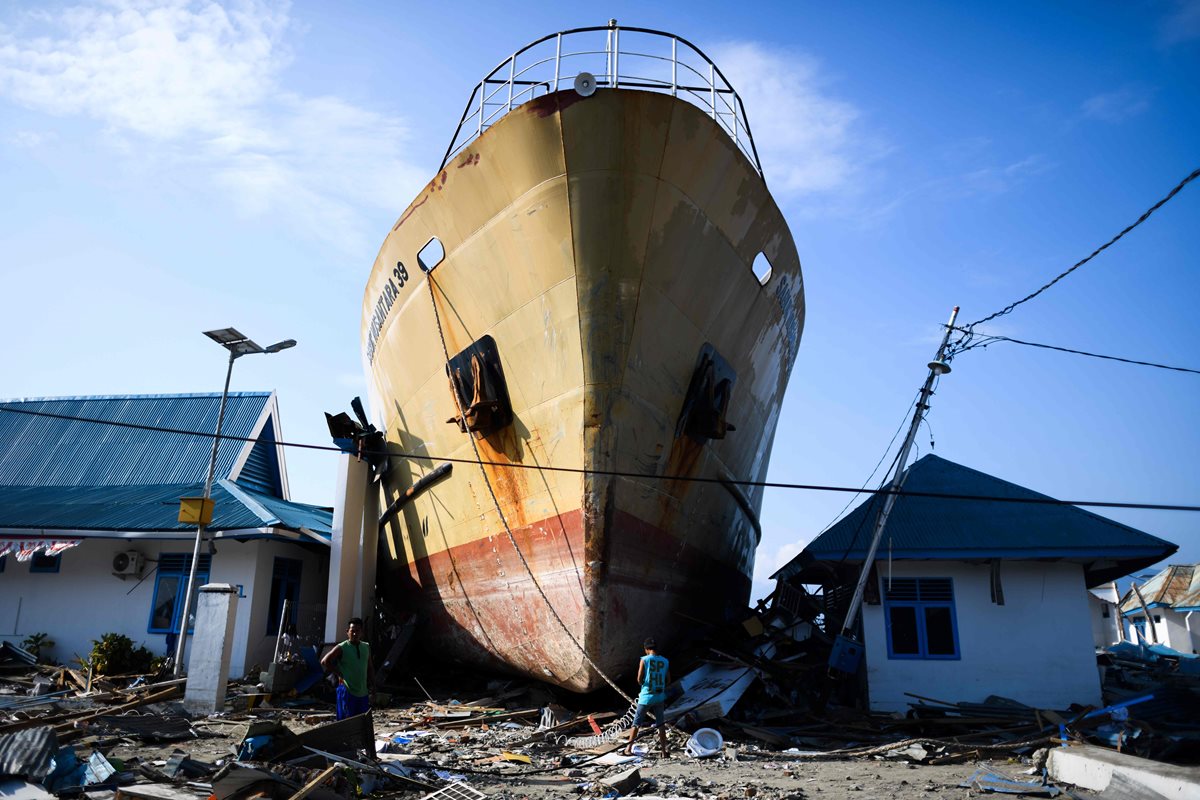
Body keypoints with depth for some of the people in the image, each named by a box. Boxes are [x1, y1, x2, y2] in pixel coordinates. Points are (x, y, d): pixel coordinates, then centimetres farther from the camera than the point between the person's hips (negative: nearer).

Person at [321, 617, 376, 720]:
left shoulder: (366, 647, 9)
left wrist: (372, 683, 8)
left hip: (363, 693, 6)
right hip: (347, 692, -6)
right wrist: (339, 674, -10)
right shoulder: (341, 648, -8)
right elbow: (324, 661, -13)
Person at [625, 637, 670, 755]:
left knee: (636, 723, 7)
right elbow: (668, 680, 6)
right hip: (660, 697, 3)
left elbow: (639, 679, -10)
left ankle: (628, 749, 10)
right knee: (661, 724, 12)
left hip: (646, 697, -3)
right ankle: (663, 750, 14)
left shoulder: (644, 660, -10)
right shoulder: (665, 661, 1)